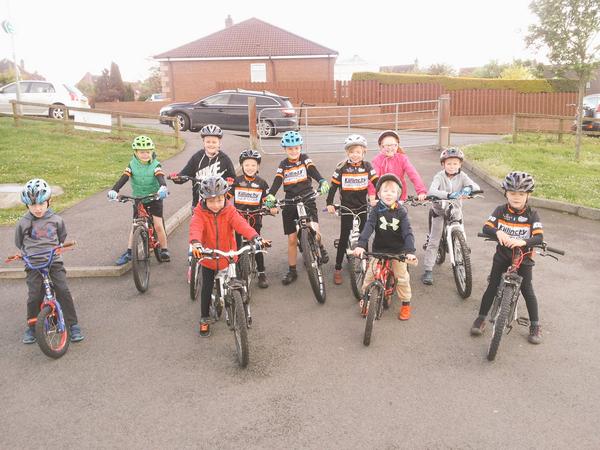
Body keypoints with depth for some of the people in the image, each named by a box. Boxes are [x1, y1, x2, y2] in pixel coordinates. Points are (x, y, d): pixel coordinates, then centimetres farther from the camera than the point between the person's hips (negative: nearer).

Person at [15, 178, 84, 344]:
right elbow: (19, 243, 15)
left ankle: (73, 324, 2)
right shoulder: (24, 223, 0)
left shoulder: (56, 220, 2)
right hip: (33, 264, 0)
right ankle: (31, 327, 18)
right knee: (34, 296, -4)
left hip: (54, 262, 0)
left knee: (63, 291, -9)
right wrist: (26, 255, 5)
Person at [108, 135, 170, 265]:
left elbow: (160, 178, -30)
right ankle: (129, 252, 13)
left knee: (158, 226, -10)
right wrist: (114, 190, -38)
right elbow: (123, 178, -20)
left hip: (154, 198, -2)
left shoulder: (155, 165, -13)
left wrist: (163, 188, -54)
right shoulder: (132, 165, -8)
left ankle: (164, 251, 6)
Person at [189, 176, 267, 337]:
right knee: (207, 288, 9)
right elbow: (195, 227, -35)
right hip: (208, 259, 0)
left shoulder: (229, 211, -13)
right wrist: (196, 243, -58)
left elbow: (241, 224, -29)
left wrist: (255, 237, -48)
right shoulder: (200, 213, -16)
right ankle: (204, 318, 27)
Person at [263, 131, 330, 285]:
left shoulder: (305, 159, 1)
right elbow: (277, 182, -5)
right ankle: (292, 271, 19)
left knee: (314, 233, -22)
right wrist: (270, 197, -24)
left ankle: (320, 247, 13)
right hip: (290, 204, 2)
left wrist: (323, 182, -36)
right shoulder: (283, 165, 6)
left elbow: (314, 172, -15)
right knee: (292, 239, 6)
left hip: (307, 201, -2)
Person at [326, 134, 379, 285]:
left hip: (362, 206, 2)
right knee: (344, 238, 0)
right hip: (346, 207, -2)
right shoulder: (342, 167, -7)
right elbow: (334, 186, -5)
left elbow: (376, 183, -2)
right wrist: (329, 203, -10)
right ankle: (338, 269, 8)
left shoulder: (367, 166, -2)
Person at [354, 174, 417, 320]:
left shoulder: (401, 212, -10)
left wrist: (410, 251, -33)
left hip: (398, 251, 0)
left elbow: (407, 232, -18)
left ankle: (405, 304, 21)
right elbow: (368, 227, -22)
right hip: (379, 249, 0)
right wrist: (361, 245, -38)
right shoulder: (376, 210, -10)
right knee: (370, 274, -3)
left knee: (402, 277, 2)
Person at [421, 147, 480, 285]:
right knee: (433, 242, -3)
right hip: (439, 210, -3)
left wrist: (469, 188, -44)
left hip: (455, 211, 3)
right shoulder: (439, 176, -15)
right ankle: (428, 270, 2)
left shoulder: (462, 176, -7)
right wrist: (448, 195, -48)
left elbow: (476, 187, -19)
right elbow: (431, 191, -33)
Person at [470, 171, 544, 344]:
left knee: (527, 291, 2)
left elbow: (539, 236, -20)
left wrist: (523, 241, -38)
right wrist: (498, 232, -34)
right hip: (502, 255, 1)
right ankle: (481, 318, 16)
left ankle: (535, 326, 19)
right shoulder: (501, 211, -5)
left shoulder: (532, 214, -9)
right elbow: (486, 228, -13)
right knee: (492, 287, 2)